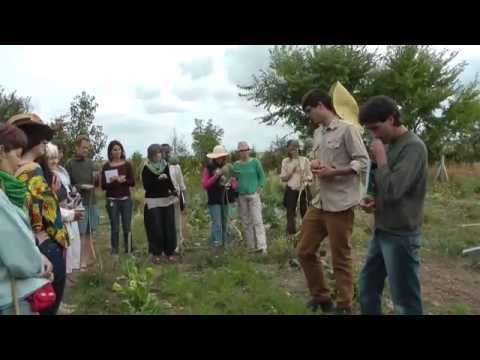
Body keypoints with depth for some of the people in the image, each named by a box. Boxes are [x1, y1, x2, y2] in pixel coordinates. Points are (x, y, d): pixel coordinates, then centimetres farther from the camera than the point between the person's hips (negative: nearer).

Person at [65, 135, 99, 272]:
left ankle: (89, 259, 22)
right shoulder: (70, 164, -6)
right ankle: (81, 263, 9)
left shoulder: (90, 163, 9)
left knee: (90, 233, 11)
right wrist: (80, 186, -18)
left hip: (91, 202, 5)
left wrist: (96, 178, -7)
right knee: (81, 234, 0)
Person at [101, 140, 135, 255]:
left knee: (127, 227, 4)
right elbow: (103, 186, -4)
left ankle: (129, 251, 14)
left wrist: (122, 180, -20)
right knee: (114, 228, 3)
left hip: (126, 199, 1)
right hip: (112, 200, -1)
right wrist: (115, 181, -20)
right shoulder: (106, 166, 1)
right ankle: (114, 252, 13)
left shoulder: (127, 165, 2)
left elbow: (132, 182, -2)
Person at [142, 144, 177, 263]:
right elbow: (146, 185, -11)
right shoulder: (146, 168, -5)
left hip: (167, 200, 4)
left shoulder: (165, 165, 6)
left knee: (169, 227, 4)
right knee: (156, 228, -3)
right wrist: (158, 179, -21)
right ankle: (156, 253, 10)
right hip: (153, 201, -4)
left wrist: (173, 191, -5)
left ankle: (169, 252, 15)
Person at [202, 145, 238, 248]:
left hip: (225, 199, 4)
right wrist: (216, 176, -20)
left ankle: (226, 243, 20)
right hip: (214, 200, -4)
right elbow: (204, 184, -9)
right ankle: (216, 244, -4)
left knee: (226, 223, 10)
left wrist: (231, 184, -12)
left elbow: (234, 182, 11)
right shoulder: (208, 168, -3)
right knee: (217, 223, -8)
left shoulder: (228, 167, 8)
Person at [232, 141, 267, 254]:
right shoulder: (236, 165, 7)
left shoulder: (255, 162, -1)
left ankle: (262, 246, -14)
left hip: (253, 194, -4)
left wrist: (259, 188, -7)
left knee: (257, 221, -11)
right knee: (246, 222, 8)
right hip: (241, 196, 4)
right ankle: (251, 246, 17)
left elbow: (262, 176, 3)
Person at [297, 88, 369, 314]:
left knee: (340, 259, 4)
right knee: (304, 251, 13)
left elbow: (363, 162, -12)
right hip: (318, 202, 8)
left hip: (339, 204, -8)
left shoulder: (346, 129, -9)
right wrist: (314, 164, 0)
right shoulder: (317, 134, 15)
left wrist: (333, 172, -20)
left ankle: (344, 306, 22)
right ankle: (321, 297, 31)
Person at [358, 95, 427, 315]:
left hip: (401, 235, -9)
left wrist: (380, 157, -15)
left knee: (405, 302, 3)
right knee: (368, 287, 18)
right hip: (382, 231, 9)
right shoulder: (391, 145, 10)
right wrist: (374, 201, 3)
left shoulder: (413, 147, -17)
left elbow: (393, 190, -24)